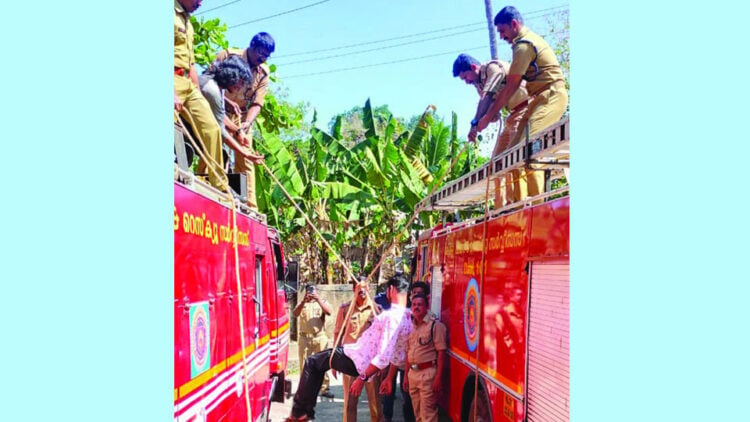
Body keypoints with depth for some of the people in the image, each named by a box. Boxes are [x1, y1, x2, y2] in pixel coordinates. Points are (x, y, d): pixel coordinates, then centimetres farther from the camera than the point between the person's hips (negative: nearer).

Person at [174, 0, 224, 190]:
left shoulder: (187, 21, 22)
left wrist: (198, 93, 19)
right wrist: (172, 93, -23)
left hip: (189, 85, 9)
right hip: (174, 83, -9)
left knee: (211, 128, 5)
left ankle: (219, 186, 10)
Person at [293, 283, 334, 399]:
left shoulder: (322, 302, 11)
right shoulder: (302, 304, 13)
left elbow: (329, 312, -9)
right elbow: (295, 313, -8)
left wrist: (319, 300, -18)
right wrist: (304, 301, -20)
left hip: (320, 337, -1)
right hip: (304, 337, 1)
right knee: (304, 364, 3)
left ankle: (324, 388, -1)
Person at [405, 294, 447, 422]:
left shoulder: (435, 325, -9)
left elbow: (441, 353, -13)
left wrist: (438, 378, -18)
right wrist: (406, 376, 16)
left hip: (428, 373, -7)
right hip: (413, 373, 7)